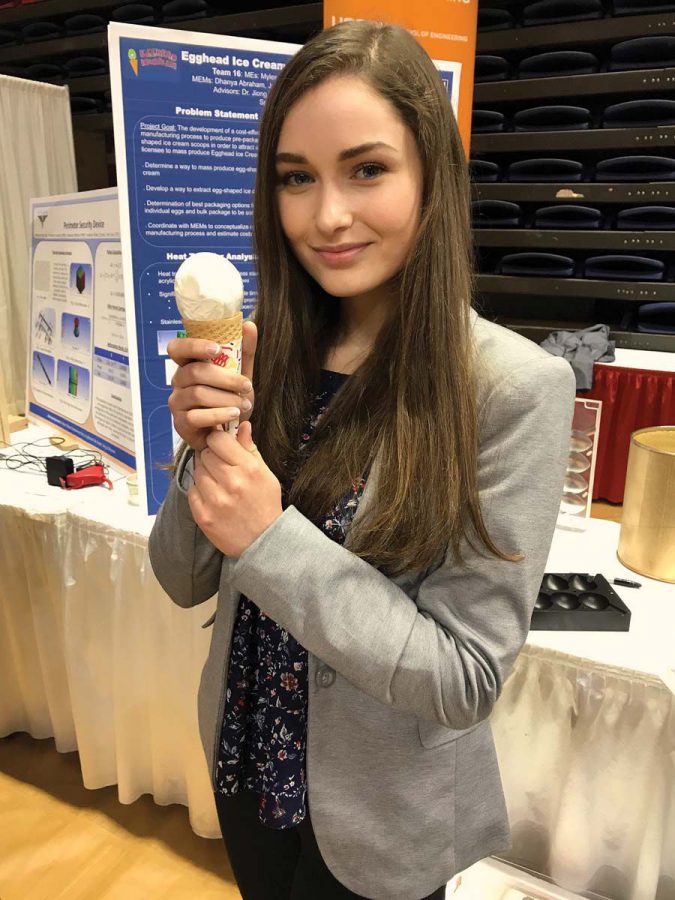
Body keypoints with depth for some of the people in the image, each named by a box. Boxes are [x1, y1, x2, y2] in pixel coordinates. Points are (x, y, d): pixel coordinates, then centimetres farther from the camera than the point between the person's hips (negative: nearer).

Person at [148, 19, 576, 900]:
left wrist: (270, 540, -30)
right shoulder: (267, 355, -10)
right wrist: (203, 451, -23)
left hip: (375, 828, -4)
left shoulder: (515, 386, -24)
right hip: (243, 766, 5)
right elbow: (186, 581, -4)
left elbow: (468, 679, -22)